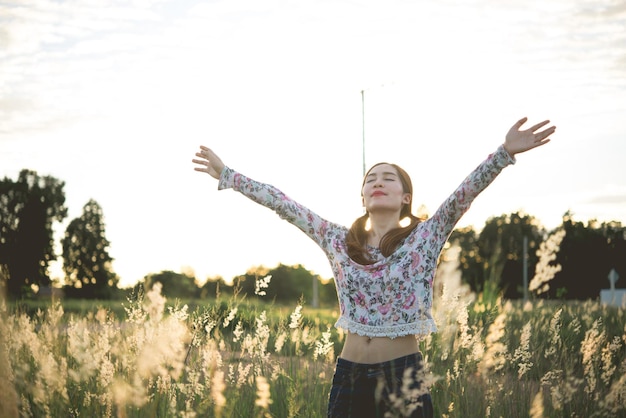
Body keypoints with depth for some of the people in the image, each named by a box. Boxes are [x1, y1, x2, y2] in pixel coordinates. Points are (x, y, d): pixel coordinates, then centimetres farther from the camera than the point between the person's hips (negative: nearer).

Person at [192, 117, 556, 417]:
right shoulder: (339, 240, 8)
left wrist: (505, 153, -26)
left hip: (404, 374, -2)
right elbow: (284, 204, 9)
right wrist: (227, 174, 10)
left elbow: (466, 192, -13)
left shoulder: (424, 237, 1)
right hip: (349, 375, 3)